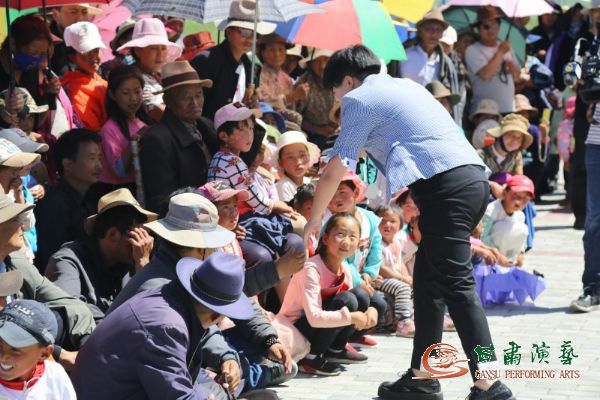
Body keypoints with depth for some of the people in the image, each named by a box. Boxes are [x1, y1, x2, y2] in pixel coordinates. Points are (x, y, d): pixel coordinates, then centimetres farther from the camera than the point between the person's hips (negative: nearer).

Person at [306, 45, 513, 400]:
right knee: (428, 281, 16)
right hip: (474, 176, 9)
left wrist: (312, 221, 15)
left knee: (457, 285, -12)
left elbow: (335, 173, 4)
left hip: (446, 187, -9)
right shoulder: (407, 85, 27)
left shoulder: (360, 99, 4)